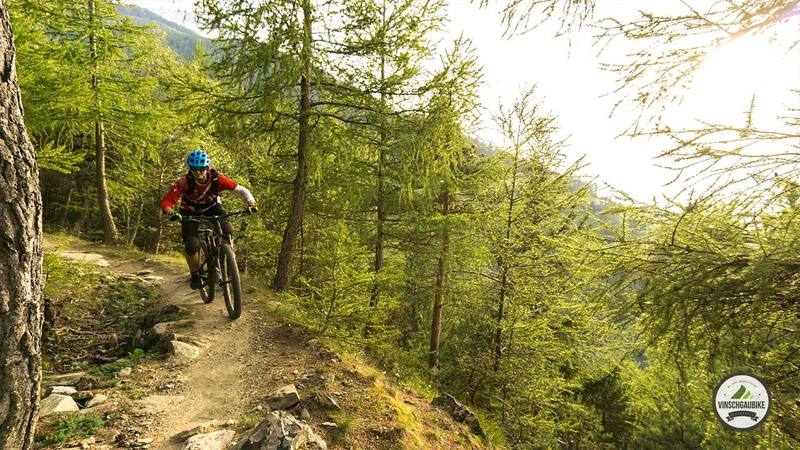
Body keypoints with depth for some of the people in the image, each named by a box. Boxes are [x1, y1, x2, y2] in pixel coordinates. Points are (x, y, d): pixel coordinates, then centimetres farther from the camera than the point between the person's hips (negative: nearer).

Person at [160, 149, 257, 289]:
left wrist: (251, 203, -46)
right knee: (191, 245, -18)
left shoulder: (217, 179, -28)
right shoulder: (184, 182, -30)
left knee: (227, 230, -27)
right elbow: (167, 201, -34)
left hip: (212, 207, 1)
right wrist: (171, 212, -55)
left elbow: (240, 190, -28)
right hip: (190, 211, -1)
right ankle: (195, 275, 8)